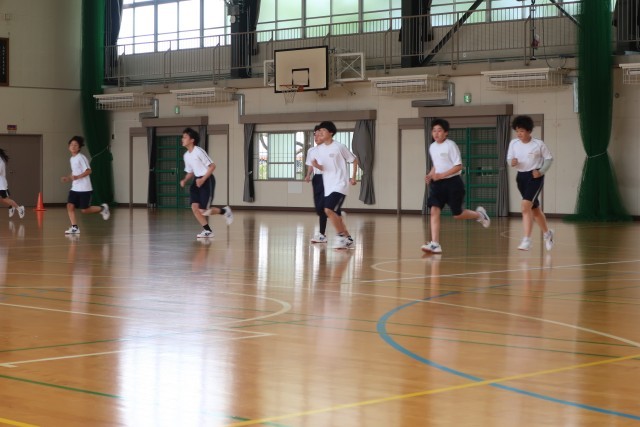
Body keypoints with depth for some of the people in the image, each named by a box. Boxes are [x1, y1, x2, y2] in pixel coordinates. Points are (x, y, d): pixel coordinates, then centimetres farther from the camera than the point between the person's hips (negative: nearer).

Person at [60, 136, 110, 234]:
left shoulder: (81, 158, -13)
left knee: (84, 210, -4)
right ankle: (74, 228, -3)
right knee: (70, 206, -7)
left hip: (84, 189, -7)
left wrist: (77, 177, -29)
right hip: (74, 188, 7)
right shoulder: (71, 159, 13)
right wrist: (68, 178, 10)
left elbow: (88, 171, -19)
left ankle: (102, 208, 20)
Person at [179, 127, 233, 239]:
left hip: (207, 180, -8)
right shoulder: (186, 155, 10)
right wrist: (184, 180, -1)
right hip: (197, 180, 8)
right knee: (194, 207, -7)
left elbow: (212, 166, -15)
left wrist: (203, 179, -21)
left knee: (203, 211, -9)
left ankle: (224, 211, 17)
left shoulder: (199, 152, -15)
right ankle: (207, 230, 2)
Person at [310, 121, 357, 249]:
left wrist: (353, 178, -2)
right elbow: (322, 168, 10)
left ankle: (341, 236, -7)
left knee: (329, 210, -20)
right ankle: (348, 239, 24)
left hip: (340, 185, -7)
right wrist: (316, 165, -12)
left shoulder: (339, 147, -10)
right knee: (336, 214, 10)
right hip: (328, 186, 7)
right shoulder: (319, 149, 6)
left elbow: (354, 160, 0)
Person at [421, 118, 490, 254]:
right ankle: (435, 244, -16)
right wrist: (430, 175, 5)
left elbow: (458, 166, -15)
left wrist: (442, 175, -22)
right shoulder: (432, 147, 9)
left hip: (452, 182, -6)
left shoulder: (450, 145, -12)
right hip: (437, 184, 6)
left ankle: (479, 214, 33)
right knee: (434, 211, -12)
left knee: (457, 214, 2)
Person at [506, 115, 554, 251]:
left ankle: (527, 240, -23)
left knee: (525, 206, -23)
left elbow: (549, 158, -2)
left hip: (535, 177, -5)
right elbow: (509, 158, 6)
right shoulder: (513, 143, -1)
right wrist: (512, 162, -17)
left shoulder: (538, 144, -11)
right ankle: (547, 233, 39)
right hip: (521, 177, 5)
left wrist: (541, 171, -15)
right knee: (535, 209, 17)